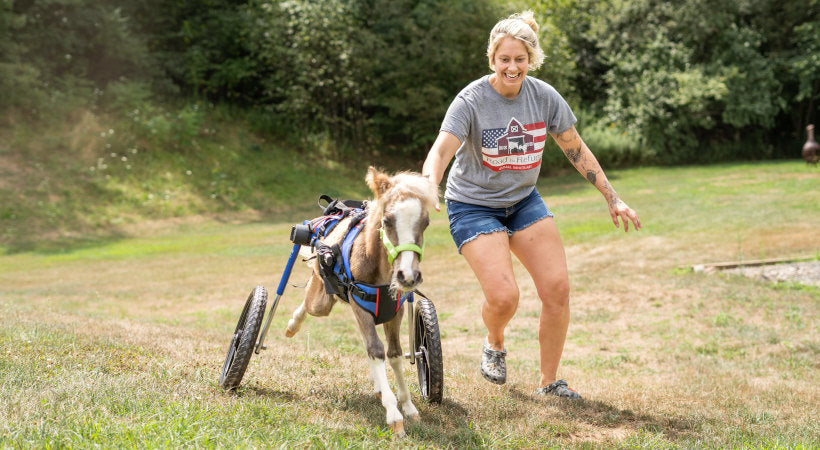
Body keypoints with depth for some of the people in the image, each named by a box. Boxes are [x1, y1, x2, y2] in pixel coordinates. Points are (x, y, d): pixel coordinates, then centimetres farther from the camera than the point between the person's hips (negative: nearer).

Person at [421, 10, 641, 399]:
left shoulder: (544, 97, -7)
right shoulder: (471, 101, -19)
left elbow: (577, 151, 4)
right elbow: (440, 151, -31)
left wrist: (613, 199, 5)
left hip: (524, 200, 5)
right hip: (473, 205, -4)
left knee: (557, 287, -8)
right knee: (503, 296, -20)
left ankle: (549, 382, 9)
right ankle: (494, 344, 17)